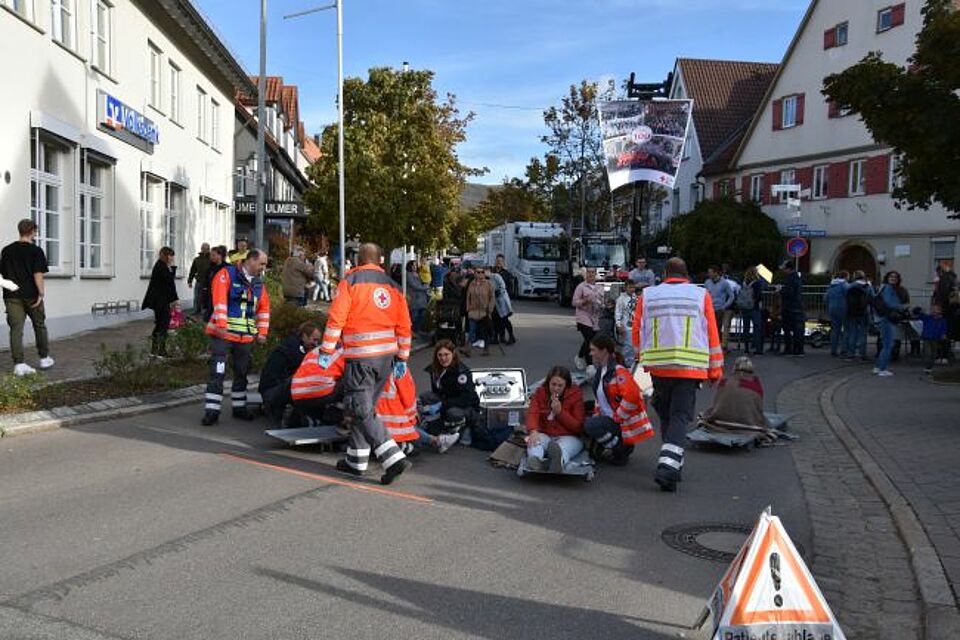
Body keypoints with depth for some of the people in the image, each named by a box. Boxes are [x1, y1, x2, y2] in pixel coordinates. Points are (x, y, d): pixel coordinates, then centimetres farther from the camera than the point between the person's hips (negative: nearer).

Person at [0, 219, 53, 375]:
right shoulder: (36, 251, -6)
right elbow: (38, 274, -14)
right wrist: (41, 293, -13)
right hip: (31, 295, -3)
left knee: (16, 329, 1)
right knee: (39, 326, 14)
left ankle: (19, 364, -5)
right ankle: (44, 358, 23)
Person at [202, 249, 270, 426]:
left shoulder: (258, 282, 12)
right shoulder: (227, 274, -7)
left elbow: (264, 308, 17)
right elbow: (219, 301, -17)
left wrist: (262, 332, 10)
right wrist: (221, 325, -24)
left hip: (246, 337, 6)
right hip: (222, 333, -6)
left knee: (242, 373, 14)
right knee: (217, 372, -7)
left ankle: (239, 407, 26)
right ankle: (212, 411, -3)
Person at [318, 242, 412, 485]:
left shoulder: (350, 282, -4)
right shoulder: (391, 285, 12)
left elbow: (336, 318, -11)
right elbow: (404, 325, 11)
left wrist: (326, 351, -5)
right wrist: (402, 358, 18)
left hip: (360, 357, -6)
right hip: (387, 356, 6)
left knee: (361, 410, -4)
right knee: (366, 407, 17)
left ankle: (394, 458, -14)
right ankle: (356, 460, 23)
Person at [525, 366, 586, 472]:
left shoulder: (575, 395, -1)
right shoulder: (540, 392, 6)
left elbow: (578, 426, -4)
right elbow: (532, 413, -11)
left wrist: (560, 411, -16)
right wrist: (533, 431, -33)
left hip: (569, 437, -2)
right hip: (544, 434, 2)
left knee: (563, 447, -37)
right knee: (532, 441, -31)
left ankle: (559, 459, -73)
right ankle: (536, 459, -65)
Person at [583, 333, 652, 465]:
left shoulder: (618, 371, -20)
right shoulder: (601, 371, 10)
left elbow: (632, 397, -30)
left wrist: (616, 419, -22)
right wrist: (597, 413, 10)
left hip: (625, 423, -10)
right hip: (610, 418, 10)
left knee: (591, 426, -25)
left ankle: (621, 452, -6)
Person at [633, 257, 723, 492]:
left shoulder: (648, 295, 6)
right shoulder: (701, 295, 3)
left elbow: (637, 332, 11)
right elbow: (712, 334, 4)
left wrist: (644, 359, 26)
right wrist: (715, 370, 11)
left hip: (658, 367, 2)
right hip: (690, 368, -2)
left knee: (666, 415, 17)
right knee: (680, 416, -1)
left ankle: (672, 463, 27)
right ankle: (668, 466, -16)